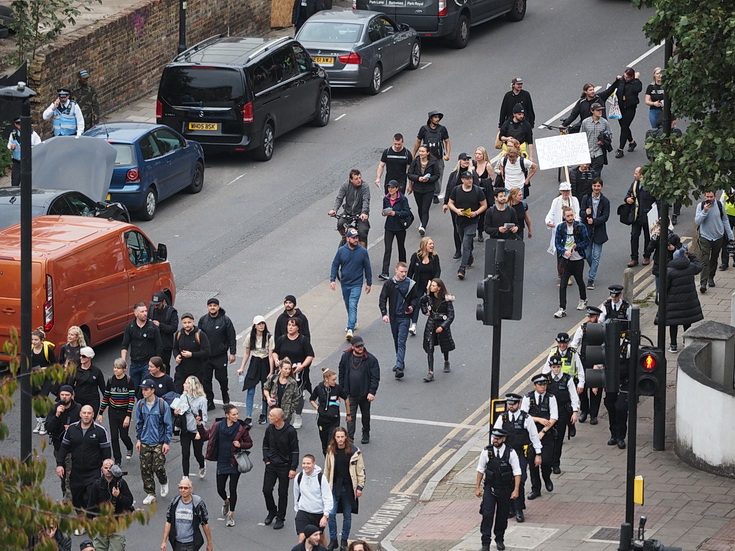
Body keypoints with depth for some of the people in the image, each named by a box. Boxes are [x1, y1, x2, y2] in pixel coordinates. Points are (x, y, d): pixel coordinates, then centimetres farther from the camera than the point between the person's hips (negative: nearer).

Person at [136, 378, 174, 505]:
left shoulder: (162, 405, -11)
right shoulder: (140, 404, 0)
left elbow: (168, 424, -6)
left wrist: (167, 442, -8)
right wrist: (138, 439, 9)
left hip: (159, 442, -3)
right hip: (145, 442, 3)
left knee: (158, 467, -7)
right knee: (145, 469, 2)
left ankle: (164, 483, 26)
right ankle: (150, 494, 13)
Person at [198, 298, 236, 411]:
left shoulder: (225, 320, -6)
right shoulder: (203, 320, 3)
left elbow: (231, 338, -3)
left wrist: (232, 353, -6)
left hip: (221, 356, -3)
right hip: (205, 356, 3)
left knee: (222, 378, 4)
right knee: (206, 380, 4)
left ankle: (226, 399, 27)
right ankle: (209, 402, 15)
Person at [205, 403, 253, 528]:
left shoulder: (241, 428, -8)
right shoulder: (218, 426, -7)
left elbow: (249, 443, 0)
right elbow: (212, 441, 7)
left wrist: (240, 445, -16)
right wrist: (210, 455, 4)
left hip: (235, 462, -2)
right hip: (222, 462, 2)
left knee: (233, 489, 0)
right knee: (220, 489, 8)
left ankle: (231, 515, 13)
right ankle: (226, 501, 43)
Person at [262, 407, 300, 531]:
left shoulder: (290, 431, -14)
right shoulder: (269, 428, 0)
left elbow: (295, 451, -10)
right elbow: (265, 445, 14)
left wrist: (293, 468, -13)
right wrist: (266, 460, 3)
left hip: (284, 466, -4)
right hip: (271, 465, 4)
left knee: (282, 493, 3)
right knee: (266, 490, 2)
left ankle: (280, 518, 15)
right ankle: (272, 512, 26)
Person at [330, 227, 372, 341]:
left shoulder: (363, 251, -8)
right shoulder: (341, 251, -5)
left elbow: (367, 268, 2)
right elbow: (335, 265, 4)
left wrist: (369, 283, 6)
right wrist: (332, 280, -6)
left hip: (356, 284, -3)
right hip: (344, 283, 3)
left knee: (353, 306, -15)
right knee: (348, 305, 18)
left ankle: (350, 329, -21)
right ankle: (353, 322, 40)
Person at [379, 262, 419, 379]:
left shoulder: (411, 284, -1)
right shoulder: (389, 284, -1)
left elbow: (415, 298, 11)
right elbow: (382, 299, 0)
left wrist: (412, 306, -10)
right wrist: (384, 314, -12)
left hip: (405, 317, -3)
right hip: (393, 317, 3)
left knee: (401, 342, -11)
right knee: (396, 341, 14)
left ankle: (399, 367, -17)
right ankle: (400, 362, 29)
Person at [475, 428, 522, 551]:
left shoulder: (511, 453, -9)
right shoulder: (487, 451, -5)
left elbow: (517, 472, -5)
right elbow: (480, 470, 5)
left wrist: (516, 490, -10)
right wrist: (477, 487, 5)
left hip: (505, 490, 0)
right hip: (490, 488, 0)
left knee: (502, 516, 11)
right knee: (487, 514, -10)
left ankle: (500, 539, 31)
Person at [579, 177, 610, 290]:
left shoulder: (605, 201, -3)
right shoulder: (585, 199, 2)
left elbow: (605, 217, -7)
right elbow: (581, 213, -3)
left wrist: (594, 221, -21)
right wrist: (586, 213, -26)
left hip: (599, 231, -2)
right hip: (587, 231, 2)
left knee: (596, 256, -2)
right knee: (587, 255, 9)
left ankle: (591, 279, 2)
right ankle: (593, 271, 38)